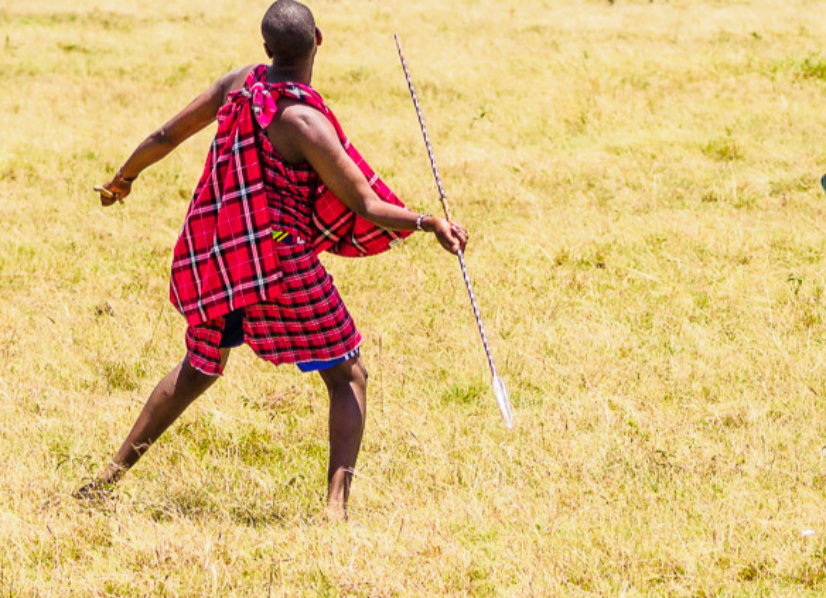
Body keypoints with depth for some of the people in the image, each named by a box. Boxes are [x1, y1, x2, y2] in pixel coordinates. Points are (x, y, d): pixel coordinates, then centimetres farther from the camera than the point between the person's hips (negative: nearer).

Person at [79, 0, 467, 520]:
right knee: (348, 376, 5)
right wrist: (427, 223, -19)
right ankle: (337, 503, -11)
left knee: (201, 367, 28)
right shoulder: (304, 122, -16)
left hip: (212, 260, 7)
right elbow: (365, 206, -17)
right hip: (280, 261, -7)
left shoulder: (240, 84, 3)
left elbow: (166, 136, 14)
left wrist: (124, 179, 30)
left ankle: (111, 475, 29)